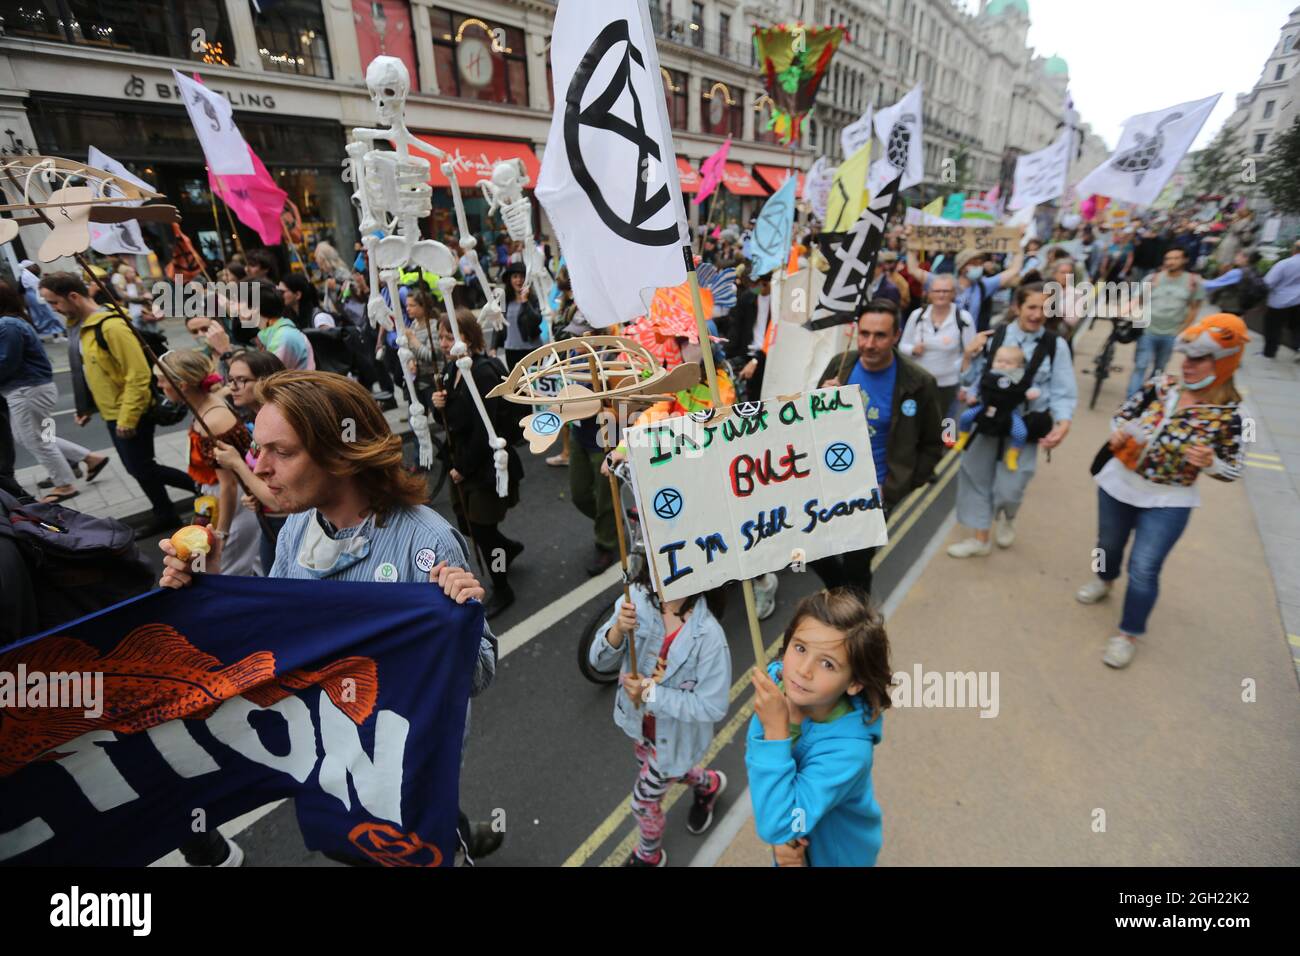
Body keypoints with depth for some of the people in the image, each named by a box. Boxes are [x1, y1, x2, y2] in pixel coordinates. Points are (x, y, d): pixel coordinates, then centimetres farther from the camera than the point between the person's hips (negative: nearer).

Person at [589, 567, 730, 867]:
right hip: (642, 723, 5)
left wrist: (651, 693, -30)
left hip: (676, 736, -5)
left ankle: (649, 856, 54)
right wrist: (618, 631, -36)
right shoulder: (637, 599, -23)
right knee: (656, 770, 33)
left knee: (643, 801, 18)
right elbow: (599, 661, -16)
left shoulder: (708, 635, -35)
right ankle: (708, 784, 65)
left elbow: (713, 707, -27)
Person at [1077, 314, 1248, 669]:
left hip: (1168, 502, -3)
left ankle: (1128, 634, 17)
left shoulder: (1229, 415, -14)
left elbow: (1233, 469, -6)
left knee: (1143, 569, -3)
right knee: (1108, 543, 23)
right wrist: (1118, 434, -16)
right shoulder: (1161, 386, -8)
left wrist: (1208, 463, -27)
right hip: (1118, 483, 3)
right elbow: (1123, 413, 6)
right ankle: (1105, 579, 56)